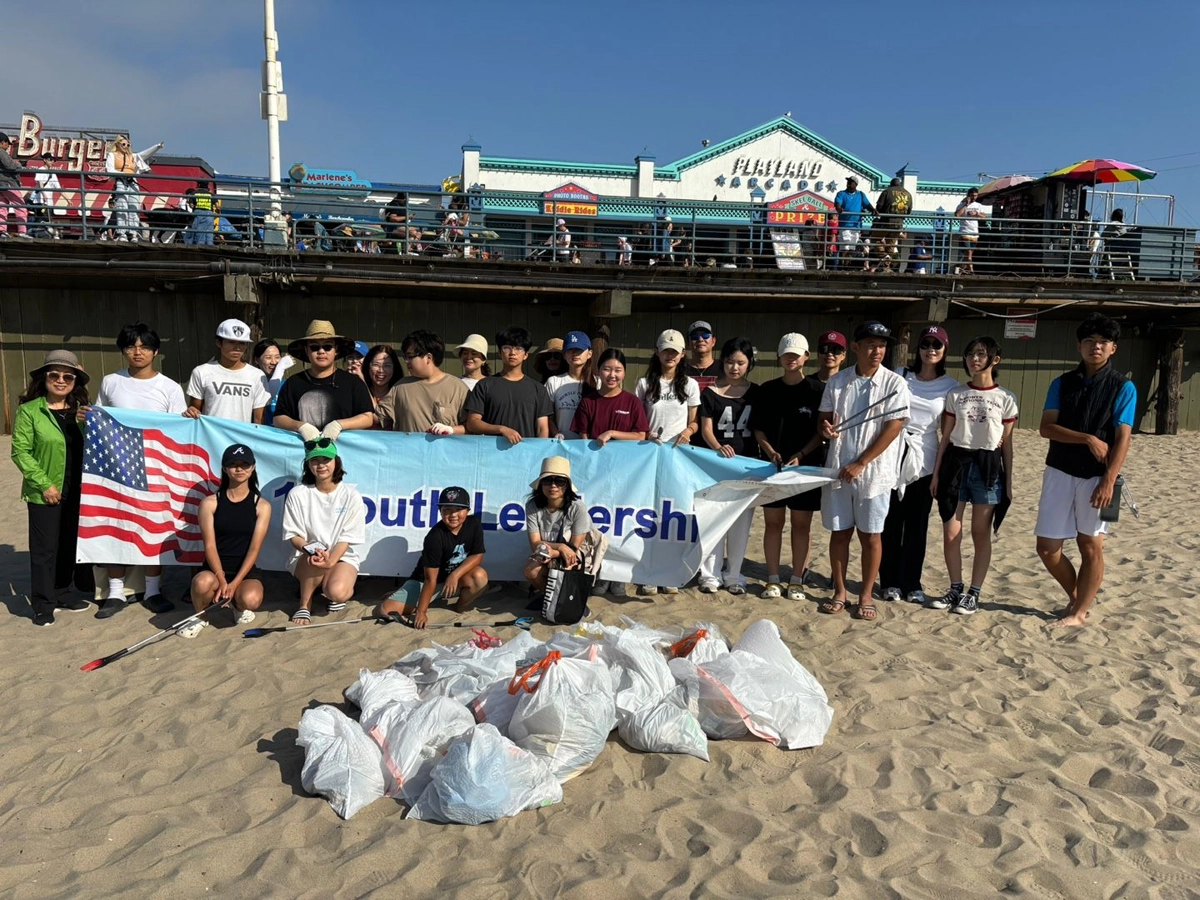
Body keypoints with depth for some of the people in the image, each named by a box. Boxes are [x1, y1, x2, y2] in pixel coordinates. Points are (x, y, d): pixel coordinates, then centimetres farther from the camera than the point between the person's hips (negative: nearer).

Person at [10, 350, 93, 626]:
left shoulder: (80, 410, 9)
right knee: (45, 548, 2)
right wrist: (44, 484, -14)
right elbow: (20, 452, -9)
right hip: (45, 493, -5)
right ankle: (42, 603, 12)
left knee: (70, 545, 14)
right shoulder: (29, 410, -6)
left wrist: (86, 424, -11)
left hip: (76, 492, 5)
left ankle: (62, 592, 28)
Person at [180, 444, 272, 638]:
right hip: (214, 571, 0)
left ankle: (239, 604, 9)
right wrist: (221, 580, -20)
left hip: (244, 573, 0)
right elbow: (210, 545, -7)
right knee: (203, 582, -36)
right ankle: (201, 617, 0)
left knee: (251, 599, -33)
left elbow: (254, 548, -6)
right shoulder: (210, 503, 0)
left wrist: (234, 583, -16)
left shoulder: (261, 506, 1)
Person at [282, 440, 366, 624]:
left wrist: (331, 560, -27)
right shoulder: (297, 494, -5)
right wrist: (309, 549, -25)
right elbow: (293, 534, -3)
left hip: (342, 556, -1)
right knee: (315, 560, -37)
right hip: (305, 560, 1)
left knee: (337, 593, -31)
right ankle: (304, 605, -8)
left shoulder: (351, 496, -6)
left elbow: (347, 537, -8)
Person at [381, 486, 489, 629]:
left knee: (479, 576, -31)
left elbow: (477, 556, -11)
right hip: (424, 580, -3)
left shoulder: (474, 524, -12)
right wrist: (421, 612, -28)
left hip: (455, 579, 3)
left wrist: (455, 575, -26)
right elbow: (430, 579, -25)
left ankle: (460, 607, -3)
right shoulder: (435, 537, -25)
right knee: (387, 610, -19)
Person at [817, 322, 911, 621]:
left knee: (870, 536, 6)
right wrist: (826, 428, -13)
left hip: (873, 472, -3)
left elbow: (893, 428, -11)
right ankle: (839, 592, 22)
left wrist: (859, 464, -13)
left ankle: (866, 596, 19)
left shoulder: (894, 383, -6)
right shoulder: (837, 381, 4)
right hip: (837, 470, 3)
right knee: (839, 532, 9)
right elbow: (824, 417, 13)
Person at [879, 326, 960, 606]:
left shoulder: (951, 386, 3)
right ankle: (890, 582, 14)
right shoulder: (900, 376, 4)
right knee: (891, 522, 2)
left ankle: (911, 583, 17)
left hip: (924, 460, 0)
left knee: (917, 524, 5)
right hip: (894, 455, 0)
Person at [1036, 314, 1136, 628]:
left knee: (1091, 546, 3)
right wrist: (1088, 439, -16)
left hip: (1096, 477, -3)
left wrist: (1108, 481, -16)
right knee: (1047, 546, 4)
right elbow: (1046, 427, -3)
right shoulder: (1062, 383, 6)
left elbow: (1122, 438, -7)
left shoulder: (1123, 387, -1)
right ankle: (1076, 596, 27)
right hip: (1059, 473, 3)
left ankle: (1080, 611, 15)